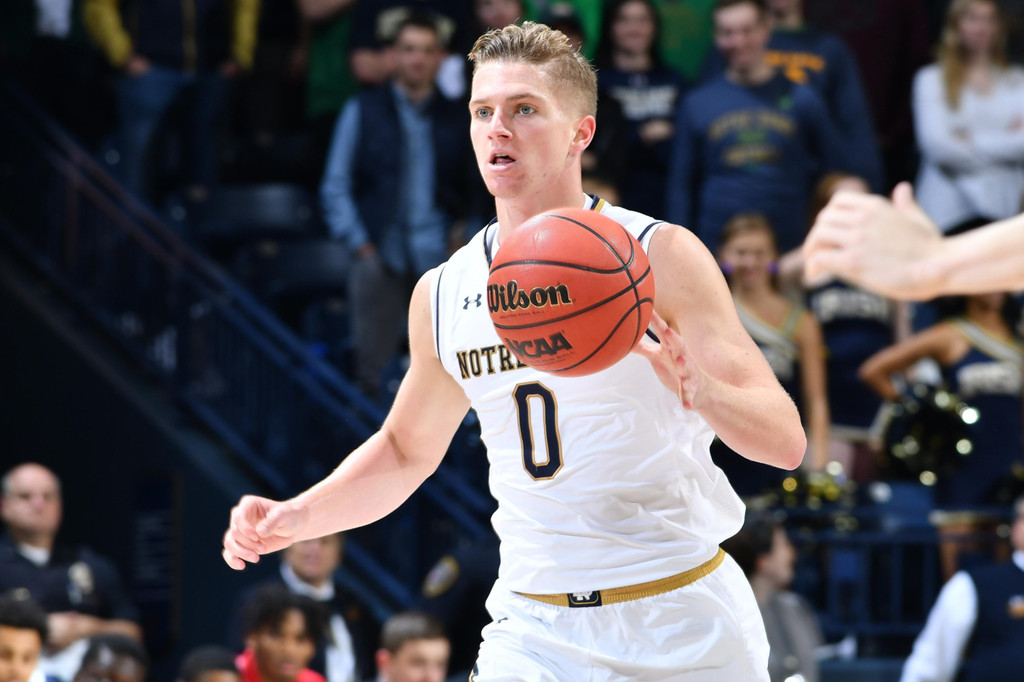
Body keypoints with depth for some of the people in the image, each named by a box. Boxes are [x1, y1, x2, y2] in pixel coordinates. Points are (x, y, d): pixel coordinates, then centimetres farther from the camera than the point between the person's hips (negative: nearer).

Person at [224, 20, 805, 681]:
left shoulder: (660, 256, -9)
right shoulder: (441, 296, 5)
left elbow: (786, 441, -14)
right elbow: (405, 451, 22)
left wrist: (699, 391, -34)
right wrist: (298, 516, 5)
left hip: (682, 626, -3)